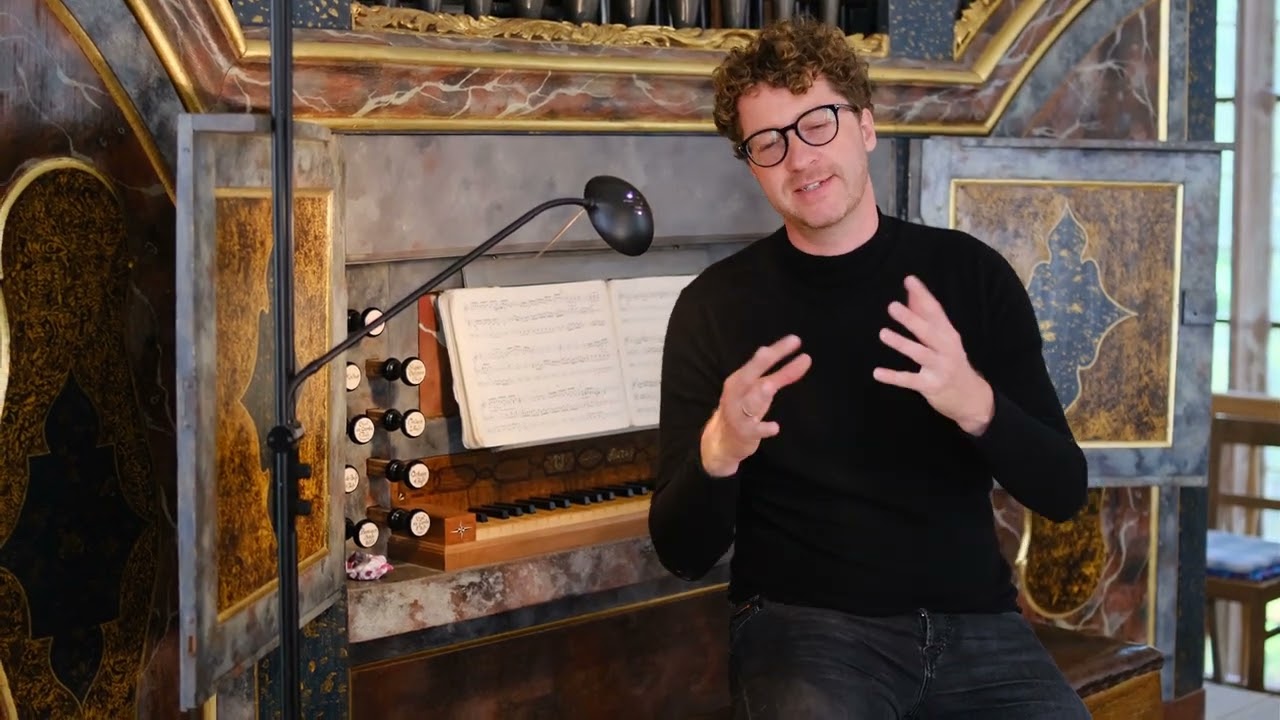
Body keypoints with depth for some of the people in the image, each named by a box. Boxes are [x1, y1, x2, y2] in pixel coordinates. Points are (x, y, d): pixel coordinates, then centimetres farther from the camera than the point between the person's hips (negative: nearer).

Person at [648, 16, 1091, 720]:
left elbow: (1063, 492, -1)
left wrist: (975, 404, -20)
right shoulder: (716, 305, -2)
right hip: (802, 624, -3)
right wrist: (717, 454, -24)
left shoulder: (971, 273, 3)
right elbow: (684, 552, -2)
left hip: (972, 623, 3)